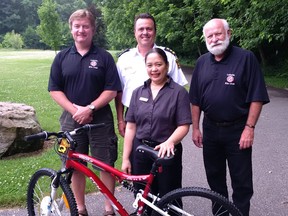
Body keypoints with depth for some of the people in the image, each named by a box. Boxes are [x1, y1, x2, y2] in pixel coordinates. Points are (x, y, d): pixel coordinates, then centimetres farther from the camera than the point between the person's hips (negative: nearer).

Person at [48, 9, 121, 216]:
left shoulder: (104, 57, 0)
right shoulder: (62, 57, 5)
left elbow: (111, 90, -5)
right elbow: (55, 89, 3)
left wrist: (89, 108, -16)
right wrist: (74, 110, -11)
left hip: (100, 119, -1)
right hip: (72, 119, 2)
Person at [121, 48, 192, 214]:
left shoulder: (179, 92, -4)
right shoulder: (138, 92, 8)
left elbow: (184, 126, -9)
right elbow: (131, 127, 6)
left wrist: (170, 141, -28)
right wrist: (125, 158, 2)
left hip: (167, 153, -3)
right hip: (140, 152, 4)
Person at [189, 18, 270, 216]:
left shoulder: (246, 58, -9)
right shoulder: (202, 62, 6)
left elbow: (257, 97, -11)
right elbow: (196, 100, 9)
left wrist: (249, 128, -15)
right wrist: (195, 128, 5)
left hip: (237, 130, -4)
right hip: (210, 129, 5)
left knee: (242, 181, 4)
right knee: (214, 177, 16)